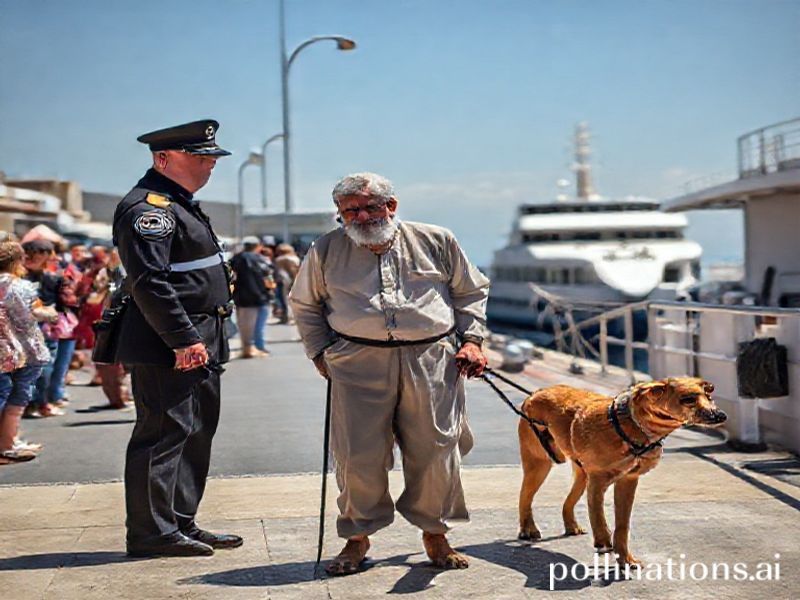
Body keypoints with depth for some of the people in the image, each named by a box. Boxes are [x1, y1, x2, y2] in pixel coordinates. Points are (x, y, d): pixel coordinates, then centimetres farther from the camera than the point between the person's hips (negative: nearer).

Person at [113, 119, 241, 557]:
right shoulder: (147, 207, -15)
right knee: (165, 434, -5)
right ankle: (152, 534, 4)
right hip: (167, 347, -11)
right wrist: (184, 339, -24)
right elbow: (149, 282, -24)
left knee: (196, 434, 14)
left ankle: (181, 525, 23)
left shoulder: (181, 205, 19)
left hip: (199, 344, 11)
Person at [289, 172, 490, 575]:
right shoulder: (326, 251, 9)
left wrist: (471, 340, 8)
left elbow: (472, 292, 19)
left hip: (431, 359, 0)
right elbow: (304, 305, 21)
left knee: (435, 451, 0)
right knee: (359, 455, -2)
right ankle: (357, 537, 17)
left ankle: (434, 534, 19)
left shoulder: (436, 242, 9)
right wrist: (320, 353, 13)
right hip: (359, 363, 0)